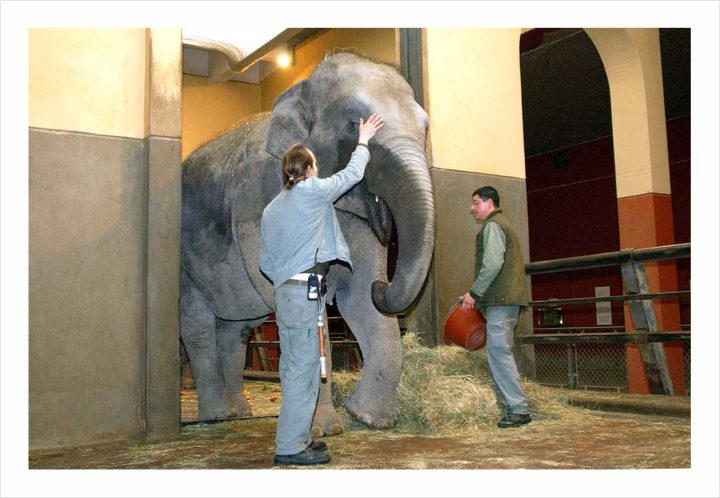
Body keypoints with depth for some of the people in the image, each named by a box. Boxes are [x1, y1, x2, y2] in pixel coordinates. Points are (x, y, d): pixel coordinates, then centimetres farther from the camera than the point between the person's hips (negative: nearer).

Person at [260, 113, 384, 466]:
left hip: (284, 292, 8)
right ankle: (290, 447, -3)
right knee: (302, 370, -6)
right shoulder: (312, 190, -3)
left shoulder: (271, 208, 18)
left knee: (293, 369, 12)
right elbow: (352, 174, 10)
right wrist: (363, 143, 25)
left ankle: (295, 439, 19)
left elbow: (264, 261, 18)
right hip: (305, 293, -8)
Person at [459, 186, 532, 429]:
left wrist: (474, 293, -12)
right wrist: (478, 294, 20)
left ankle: (518, 410, -10)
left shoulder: (492, 226, -7)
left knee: (499, 352, -11)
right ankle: (508, 408, 13)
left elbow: (492, 265, -19)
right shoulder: (502, 224, 25)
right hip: (507, 299, 10)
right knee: (499, 352, 10)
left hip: (500, 300, -10)